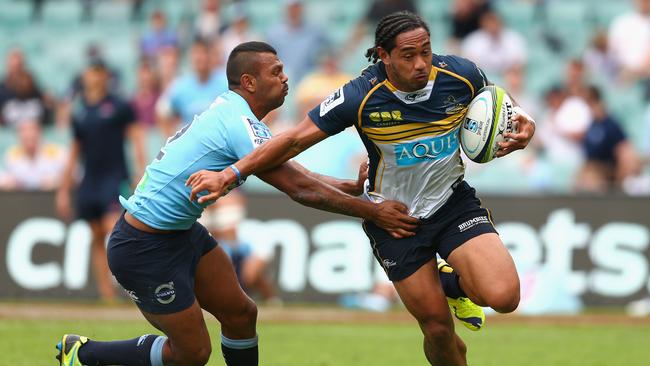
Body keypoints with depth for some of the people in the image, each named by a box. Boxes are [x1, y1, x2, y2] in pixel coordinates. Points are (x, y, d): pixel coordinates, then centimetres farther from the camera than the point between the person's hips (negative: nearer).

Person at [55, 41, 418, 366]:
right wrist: (373, 212, -19)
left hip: (181, 232, 10)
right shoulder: (240, 124, -23)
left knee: (241, 313, 10)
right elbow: (300, 189, -23)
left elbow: (297, 176, 12)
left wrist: (354, 185, 2)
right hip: (146, 248, -10)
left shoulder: (231, 112, 7)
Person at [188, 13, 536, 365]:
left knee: (503, 297, -22)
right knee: (438, 327, -2)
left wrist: (521, 125, -13)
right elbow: (296, 139, -16)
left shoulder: (462, 75, -15)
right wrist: (229, 174, -21)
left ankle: (455, 284, 15)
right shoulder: (360, 97, -23)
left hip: (453, 201, 2)